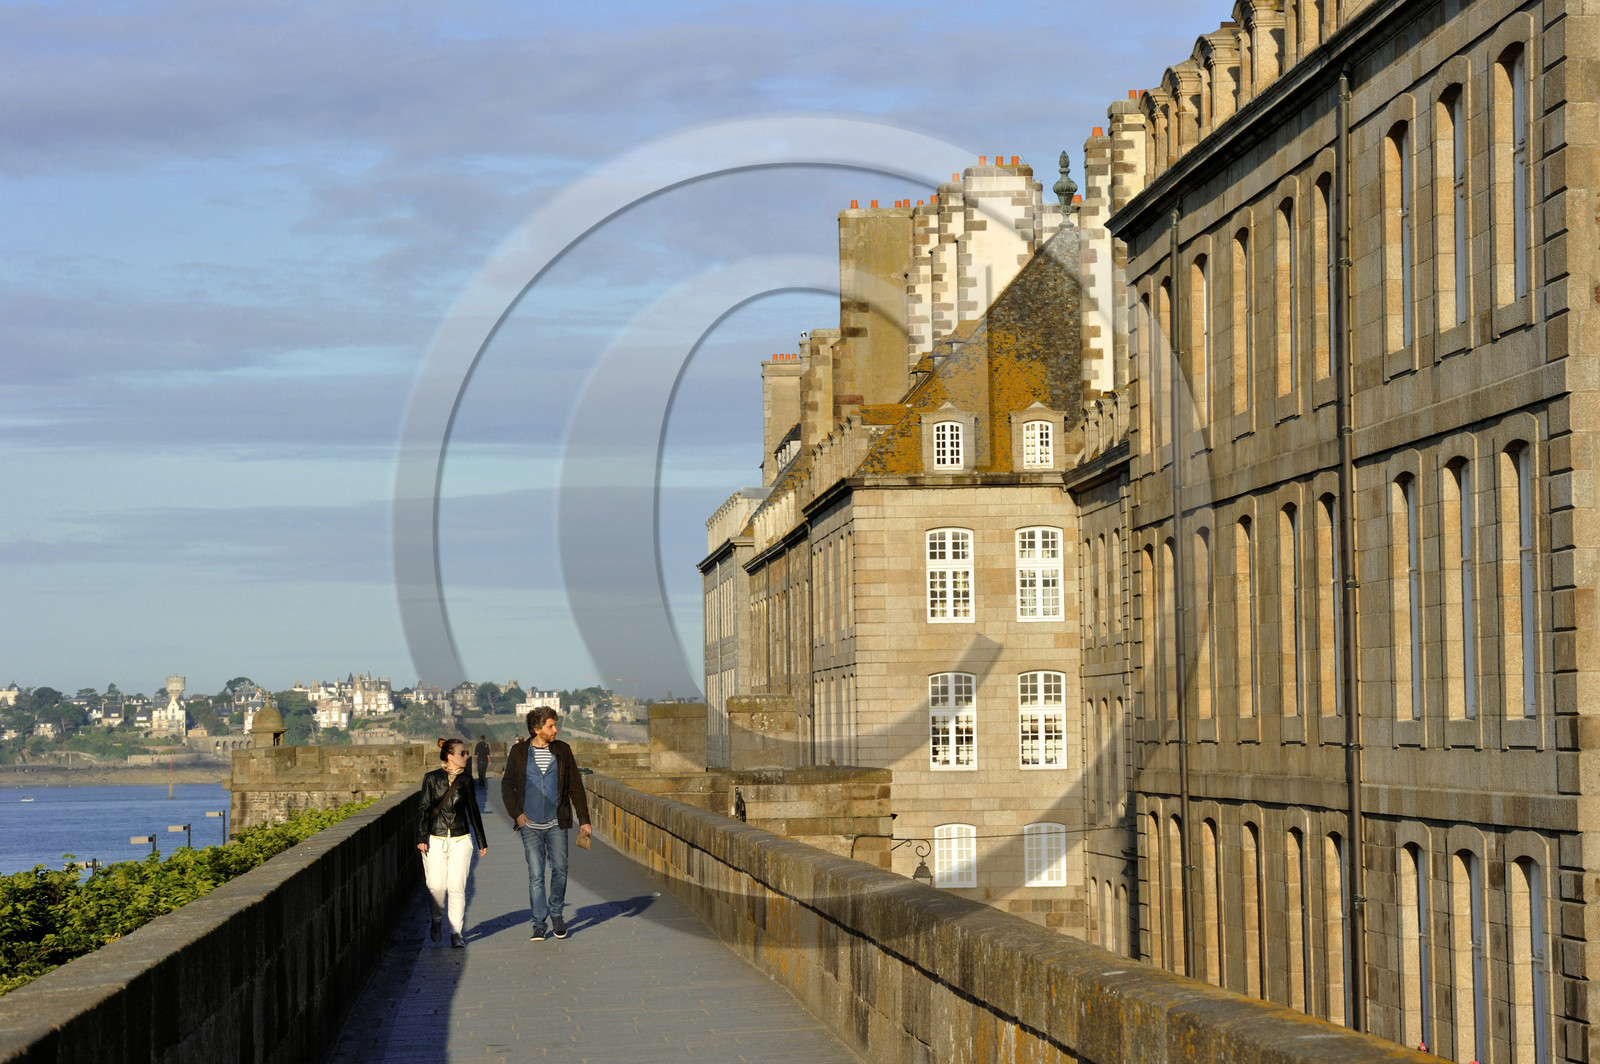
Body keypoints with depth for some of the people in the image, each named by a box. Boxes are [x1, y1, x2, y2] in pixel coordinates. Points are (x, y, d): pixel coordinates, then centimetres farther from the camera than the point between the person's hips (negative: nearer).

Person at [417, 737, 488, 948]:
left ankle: (456, 932, 2)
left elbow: (473, 811, 14)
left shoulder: (466, 779, 7)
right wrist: (421, 838, -8)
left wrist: (482, 841, 17)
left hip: (461, 840, 1)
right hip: (436, 840, -1)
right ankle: (437, 920, 24)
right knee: (436, 886, -4)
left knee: (457, 887, -6)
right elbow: (423, 809, 1)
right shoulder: (432, 779, 1)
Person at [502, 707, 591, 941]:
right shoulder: (519, 752, 0)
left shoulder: (562, 751, 3)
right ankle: (539, 924, 5)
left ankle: (556, 911, 20)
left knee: (559, 868, -4)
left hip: (557, 823, 1)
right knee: (535, 874, -2)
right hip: (530, 825, -1)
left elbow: (575, 786, 7)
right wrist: (516, 813, -6)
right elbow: (507, 785, 7)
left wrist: (584, 820, 3)